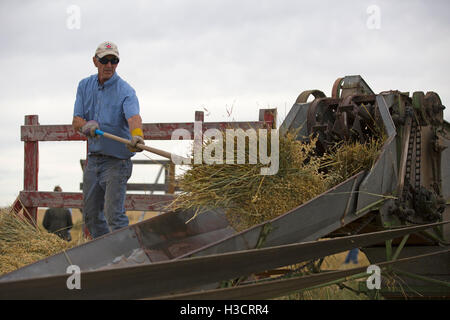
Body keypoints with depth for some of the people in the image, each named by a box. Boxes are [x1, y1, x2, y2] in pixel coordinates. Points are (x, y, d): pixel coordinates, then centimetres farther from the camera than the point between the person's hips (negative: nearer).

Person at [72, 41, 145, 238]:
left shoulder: (125, 91, -12)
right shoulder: (85, 86, 6)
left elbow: (133, 117, -31)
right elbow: (76, 121, 2)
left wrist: (137, 136, -53)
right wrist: (85, 125, -22)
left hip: (117, 161, -6)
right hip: (93, 159, 6)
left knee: (114, 215, -15)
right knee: (91, 215, 12)